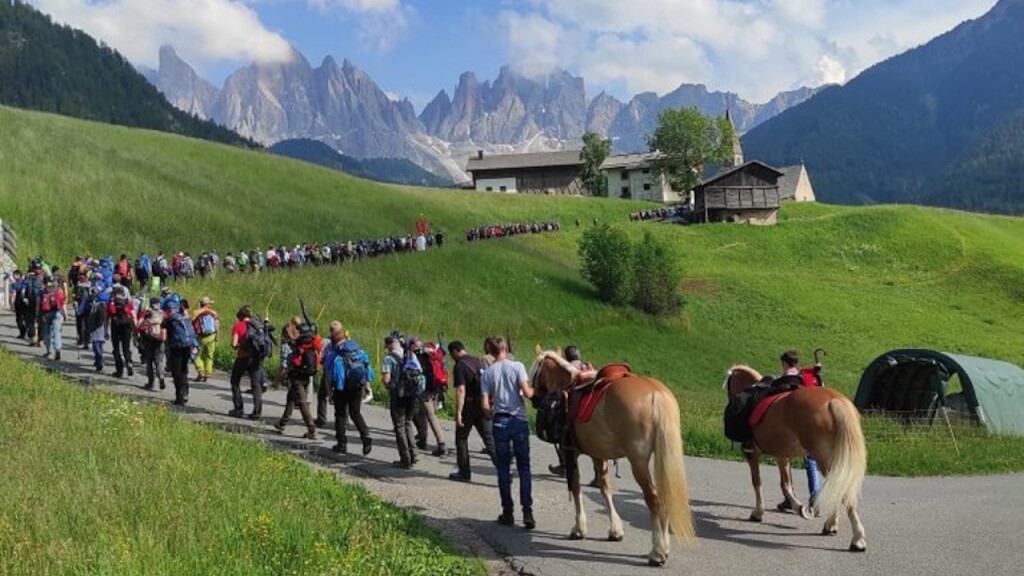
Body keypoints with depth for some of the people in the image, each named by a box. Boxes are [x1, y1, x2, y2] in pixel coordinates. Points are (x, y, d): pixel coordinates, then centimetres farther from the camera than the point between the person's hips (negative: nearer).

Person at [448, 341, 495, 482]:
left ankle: (464, 472, 16)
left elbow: (461, 390, -19)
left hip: (469, 405, -6)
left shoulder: (459, 366, -11)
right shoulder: (478, 361, 12)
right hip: (483, 405, 6)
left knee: (461, 438, 11)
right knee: (489, 438, 4)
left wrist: (458, 413, -20)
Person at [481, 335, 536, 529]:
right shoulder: (517, 366, -5)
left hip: (500, 422, 1)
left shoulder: (487, 373, 0)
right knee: (524, 468, 5)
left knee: (503, 469, 9)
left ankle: (508, 513, 11)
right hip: (520, 420, -1)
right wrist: (534, 390, 8)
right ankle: (527, 512, -2)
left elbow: (485, 405, -4)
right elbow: (527, 393, -13)